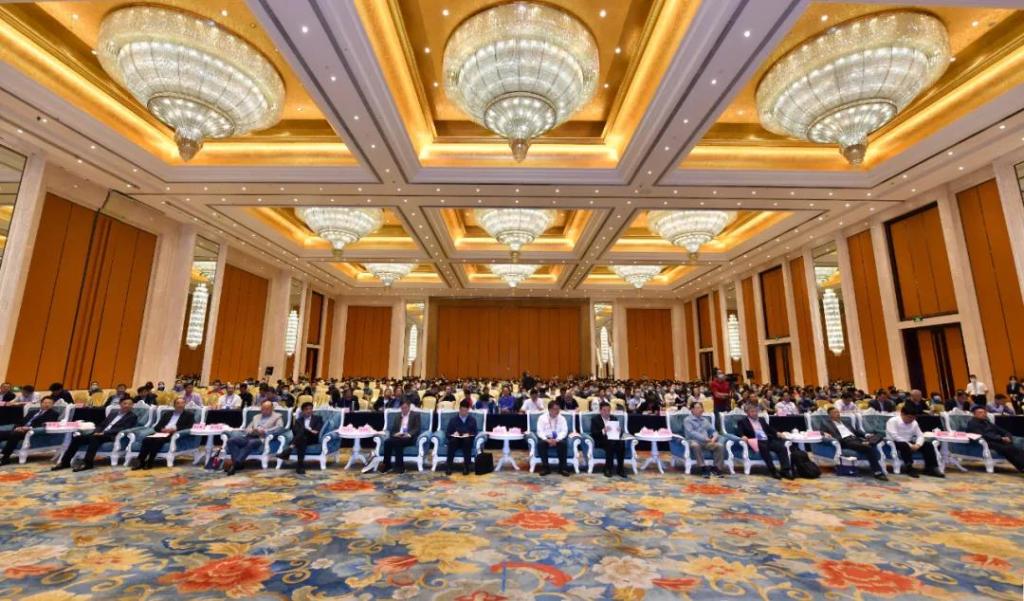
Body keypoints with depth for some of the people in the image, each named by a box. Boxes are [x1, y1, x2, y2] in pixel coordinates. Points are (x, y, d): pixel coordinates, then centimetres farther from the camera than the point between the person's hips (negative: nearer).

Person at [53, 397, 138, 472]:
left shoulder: (132, 416, 0)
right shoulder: (113, 413, 23)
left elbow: (122, 429, -11)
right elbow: (102, 425, 23)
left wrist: (104, 433, -17)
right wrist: (96, 432, 0)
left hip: (112, 436, -7)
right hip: (100, 434, 7)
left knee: (94, 438, -35)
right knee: (77, 438, -12)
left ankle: (87, 463, -35)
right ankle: (65, 462, -7)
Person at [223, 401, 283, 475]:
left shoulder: (277, 417, 12)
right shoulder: (256, 417, 30)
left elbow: (279, 427, -5)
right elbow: (248, 428, 23)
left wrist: (264, 431, -16)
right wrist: (252, 431, -1)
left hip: (262, 438, -6)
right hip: (250, 436, 6)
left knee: (251, 443, -38)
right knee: (231, 441, -19)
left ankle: (235, 463, -38)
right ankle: (239, 463, -25)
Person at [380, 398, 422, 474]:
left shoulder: (416, 414, 9)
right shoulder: (397, 416, 22)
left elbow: (417, 429, -2)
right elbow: (392, 430, 15)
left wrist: (409, 434, -21)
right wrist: (395, 434, -8)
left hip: (409, 438, -4)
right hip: (397, 437, 4)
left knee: (397, 442, -35)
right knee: (387, 441, -28)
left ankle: (399, 467, -27)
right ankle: (386, 465, -18)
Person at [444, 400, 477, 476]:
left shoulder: (472, 420, 11)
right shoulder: (453, 420, 10)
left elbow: (475, 433, 5)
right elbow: (447, 433, 5)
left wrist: (469, 435, -16)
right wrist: (453, 434, -16)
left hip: (467, 441, 0)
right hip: (456, 442, 0)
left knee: (467, 440, -35)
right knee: (453, 440, -34)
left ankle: (466, 466, -28)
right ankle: (448, 466, -29)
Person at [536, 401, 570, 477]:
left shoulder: (562, 418, 1)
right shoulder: (542, 418, -4)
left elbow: (564, 431, -8)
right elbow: (540, 432, -11)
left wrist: (556, 440, -26)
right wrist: (547, 440, -28)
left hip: (558, 439, 1)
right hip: (546, 439, 0)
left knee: (563, 443, -31)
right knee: (540, 443, -31)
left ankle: (563, 468, -19)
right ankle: (545, 467, -18)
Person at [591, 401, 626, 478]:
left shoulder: (614, 418, 17)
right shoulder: (595, 420, 3)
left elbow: (621, 432, 11)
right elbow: (593, 433, -9)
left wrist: (619, 431, -13)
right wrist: (603, 431, -26)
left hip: (613, 439, 4)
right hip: (601, 441, -4)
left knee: (622, 443, -29)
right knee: (611, 444, -35)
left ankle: (620, 469, -22)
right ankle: (608, 469, -26)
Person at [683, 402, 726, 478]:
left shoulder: (705, 420, 23)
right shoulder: (687, 420, 3)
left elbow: (713, 430, 18)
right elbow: (691, 433, -10)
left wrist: (714, 437, -7)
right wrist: (705, 438, -19)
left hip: (706, 442, 5)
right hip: (694, 440, -5)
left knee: (720, 445, -22)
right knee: (695, 445, -39)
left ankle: (718, 468, -16)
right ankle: (703, 468, -31)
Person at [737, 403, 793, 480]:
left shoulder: (762, 419, 26)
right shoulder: (742, 422, 9)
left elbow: (770, 429, 21)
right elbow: (740, 432, -4)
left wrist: (777, 433, 1)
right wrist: (743, 436, -26)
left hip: (768, 441, 5)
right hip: (756, 442, -5)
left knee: (782, 447, -22)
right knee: (764, 447, -36)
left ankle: (785, 471, -24)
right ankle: (773, 471, -32)